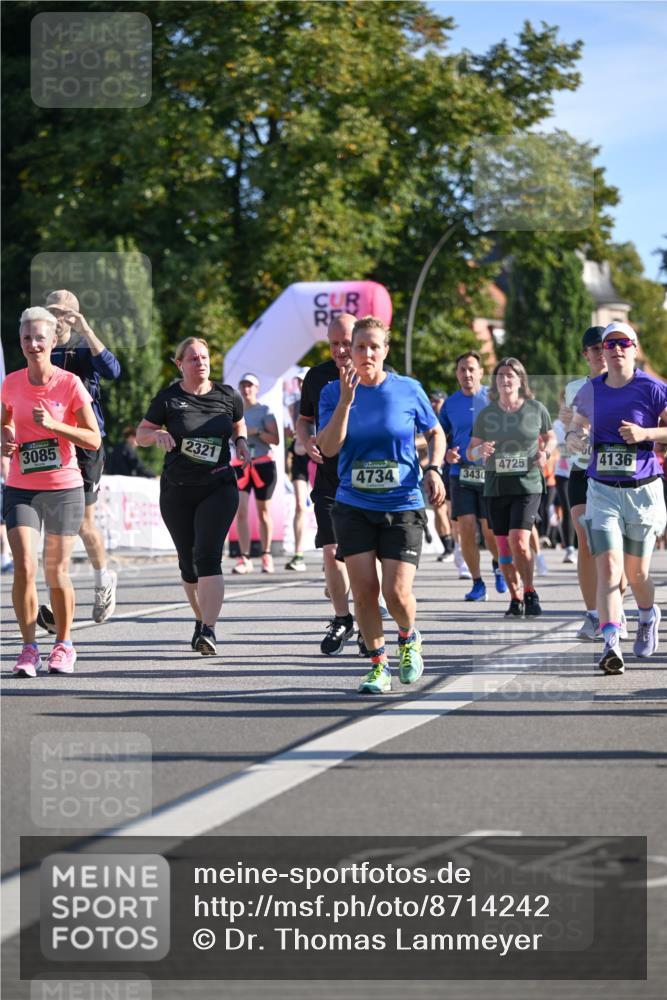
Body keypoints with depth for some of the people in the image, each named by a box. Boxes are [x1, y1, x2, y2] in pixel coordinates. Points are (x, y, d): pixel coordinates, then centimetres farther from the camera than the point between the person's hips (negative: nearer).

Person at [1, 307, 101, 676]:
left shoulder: (70, 384, -8)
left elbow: (94, 440, -8)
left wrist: (53, 425, -20)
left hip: (63, 488, -2)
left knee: (56, 573, 4)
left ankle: (63, 644, 24)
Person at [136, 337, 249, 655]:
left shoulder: (227, 396, 2)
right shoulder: (168, 398, -2)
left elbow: (238, 424, 21)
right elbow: (140, 434, 4)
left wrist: (241, 442, 0)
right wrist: (157, 434, -17)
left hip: (218, 488, -1)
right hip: (177, 491, 1)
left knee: (208, 555, -17)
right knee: (188, 562, 9)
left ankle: (208, 631, -24)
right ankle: (201, 619, 32)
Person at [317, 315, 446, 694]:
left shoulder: (408, 389, -2)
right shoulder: (334, 392, 0)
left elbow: (435, 432, 13)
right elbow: (329, 448, -10)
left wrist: (434, 469, -4)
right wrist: (346, 400, -19)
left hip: (403, 507, -1)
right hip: (354, 507, 1)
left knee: (397, 592, -10)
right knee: (364, 589, -6)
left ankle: (409, 638, 23)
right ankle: (379, 663, 12)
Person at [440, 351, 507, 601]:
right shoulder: (450, 403, 9)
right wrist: (446, 454, -4)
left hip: (490, 474, -2)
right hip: (461, 474, 2)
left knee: (490, 529, -6)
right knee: (466, 528, -6)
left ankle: (498, 564, 27)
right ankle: (477, 583, 6)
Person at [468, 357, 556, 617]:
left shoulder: (536, 409, 0)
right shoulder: (485, 414, 3)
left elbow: (550, 437, 17)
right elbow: (470, 452, 8)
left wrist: (545, 452, -5)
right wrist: (480, 451, -15)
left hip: (528, 484, -3)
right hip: (496, 486, 3)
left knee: (519, 541, -17)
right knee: (503, 547, 4)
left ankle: (530, 593, 1)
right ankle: (515, 599, 19)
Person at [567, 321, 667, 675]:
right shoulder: (590, 390, 5)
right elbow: (576, 425, 19)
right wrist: (575, 437, -4)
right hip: (602, 490, 2)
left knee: (636, 573, 11)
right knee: (608, 568, -14)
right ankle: (611, 645, -21)